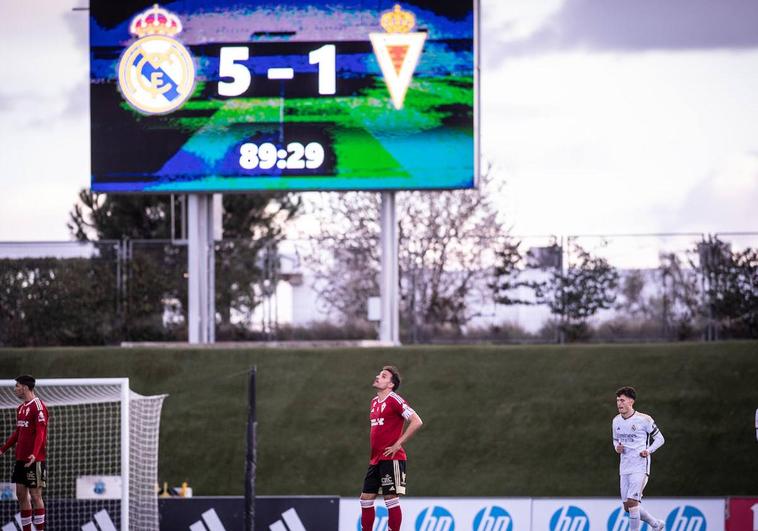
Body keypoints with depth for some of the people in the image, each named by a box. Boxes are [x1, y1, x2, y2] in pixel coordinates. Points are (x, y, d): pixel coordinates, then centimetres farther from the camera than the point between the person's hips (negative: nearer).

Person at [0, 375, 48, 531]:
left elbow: (40, 434, -19)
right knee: (21, 494, 8)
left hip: (34, 460, -9)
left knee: (35, 495, -6)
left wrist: (34, 454, -30)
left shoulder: (38, 406, -12)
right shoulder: (21, 408, 14)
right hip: (21, 458, 9)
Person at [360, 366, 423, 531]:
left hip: (391, 459, -9)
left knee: (391, 499, -6)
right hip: (375, 460, 9)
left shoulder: (394, 400, -11)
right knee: (366, 498, 8)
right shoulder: (375, 401, 16)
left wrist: (398, 444, -17)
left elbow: (416, 422, -18)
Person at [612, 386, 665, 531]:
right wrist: (617, 447, 1)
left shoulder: (644, 420, -9)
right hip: (624, 468, 7)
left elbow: (659, 439, 1)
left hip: (640, 466, -7)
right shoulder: (616, 421, 8)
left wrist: (649, 450, -15)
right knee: (627, 507, 7)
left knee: (632, 501, -19)